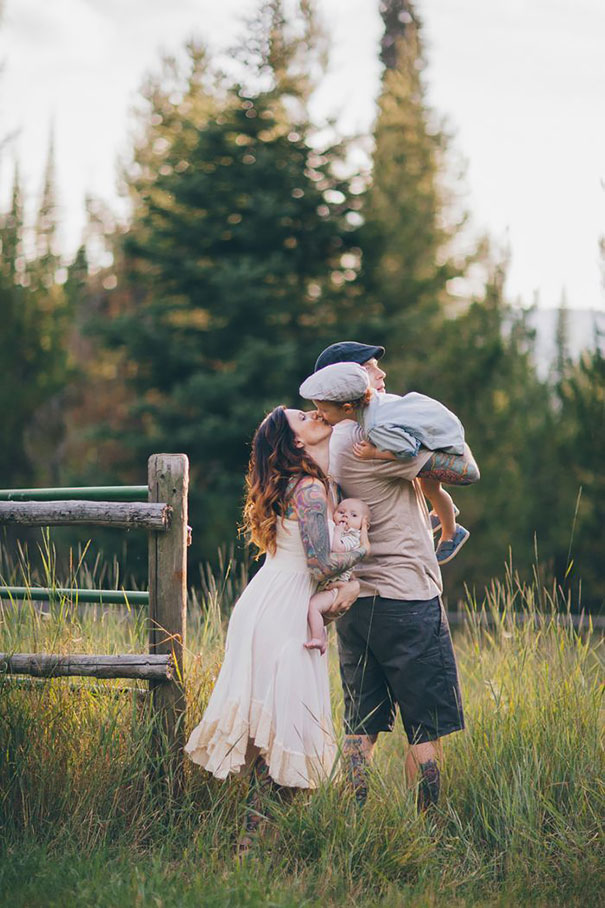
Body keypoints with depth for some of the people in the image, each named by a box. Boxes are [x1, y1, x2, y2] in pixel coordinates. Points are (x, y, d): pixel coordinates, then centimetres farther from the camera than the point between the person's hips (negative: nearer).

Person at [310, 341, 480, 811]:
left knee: (361, 727, 10)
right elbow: (466, 471, -14)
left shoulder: (330, 443, 12)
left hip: (356, 601, 9)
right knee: (428, 728, 0)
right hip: (406, 598, -8)